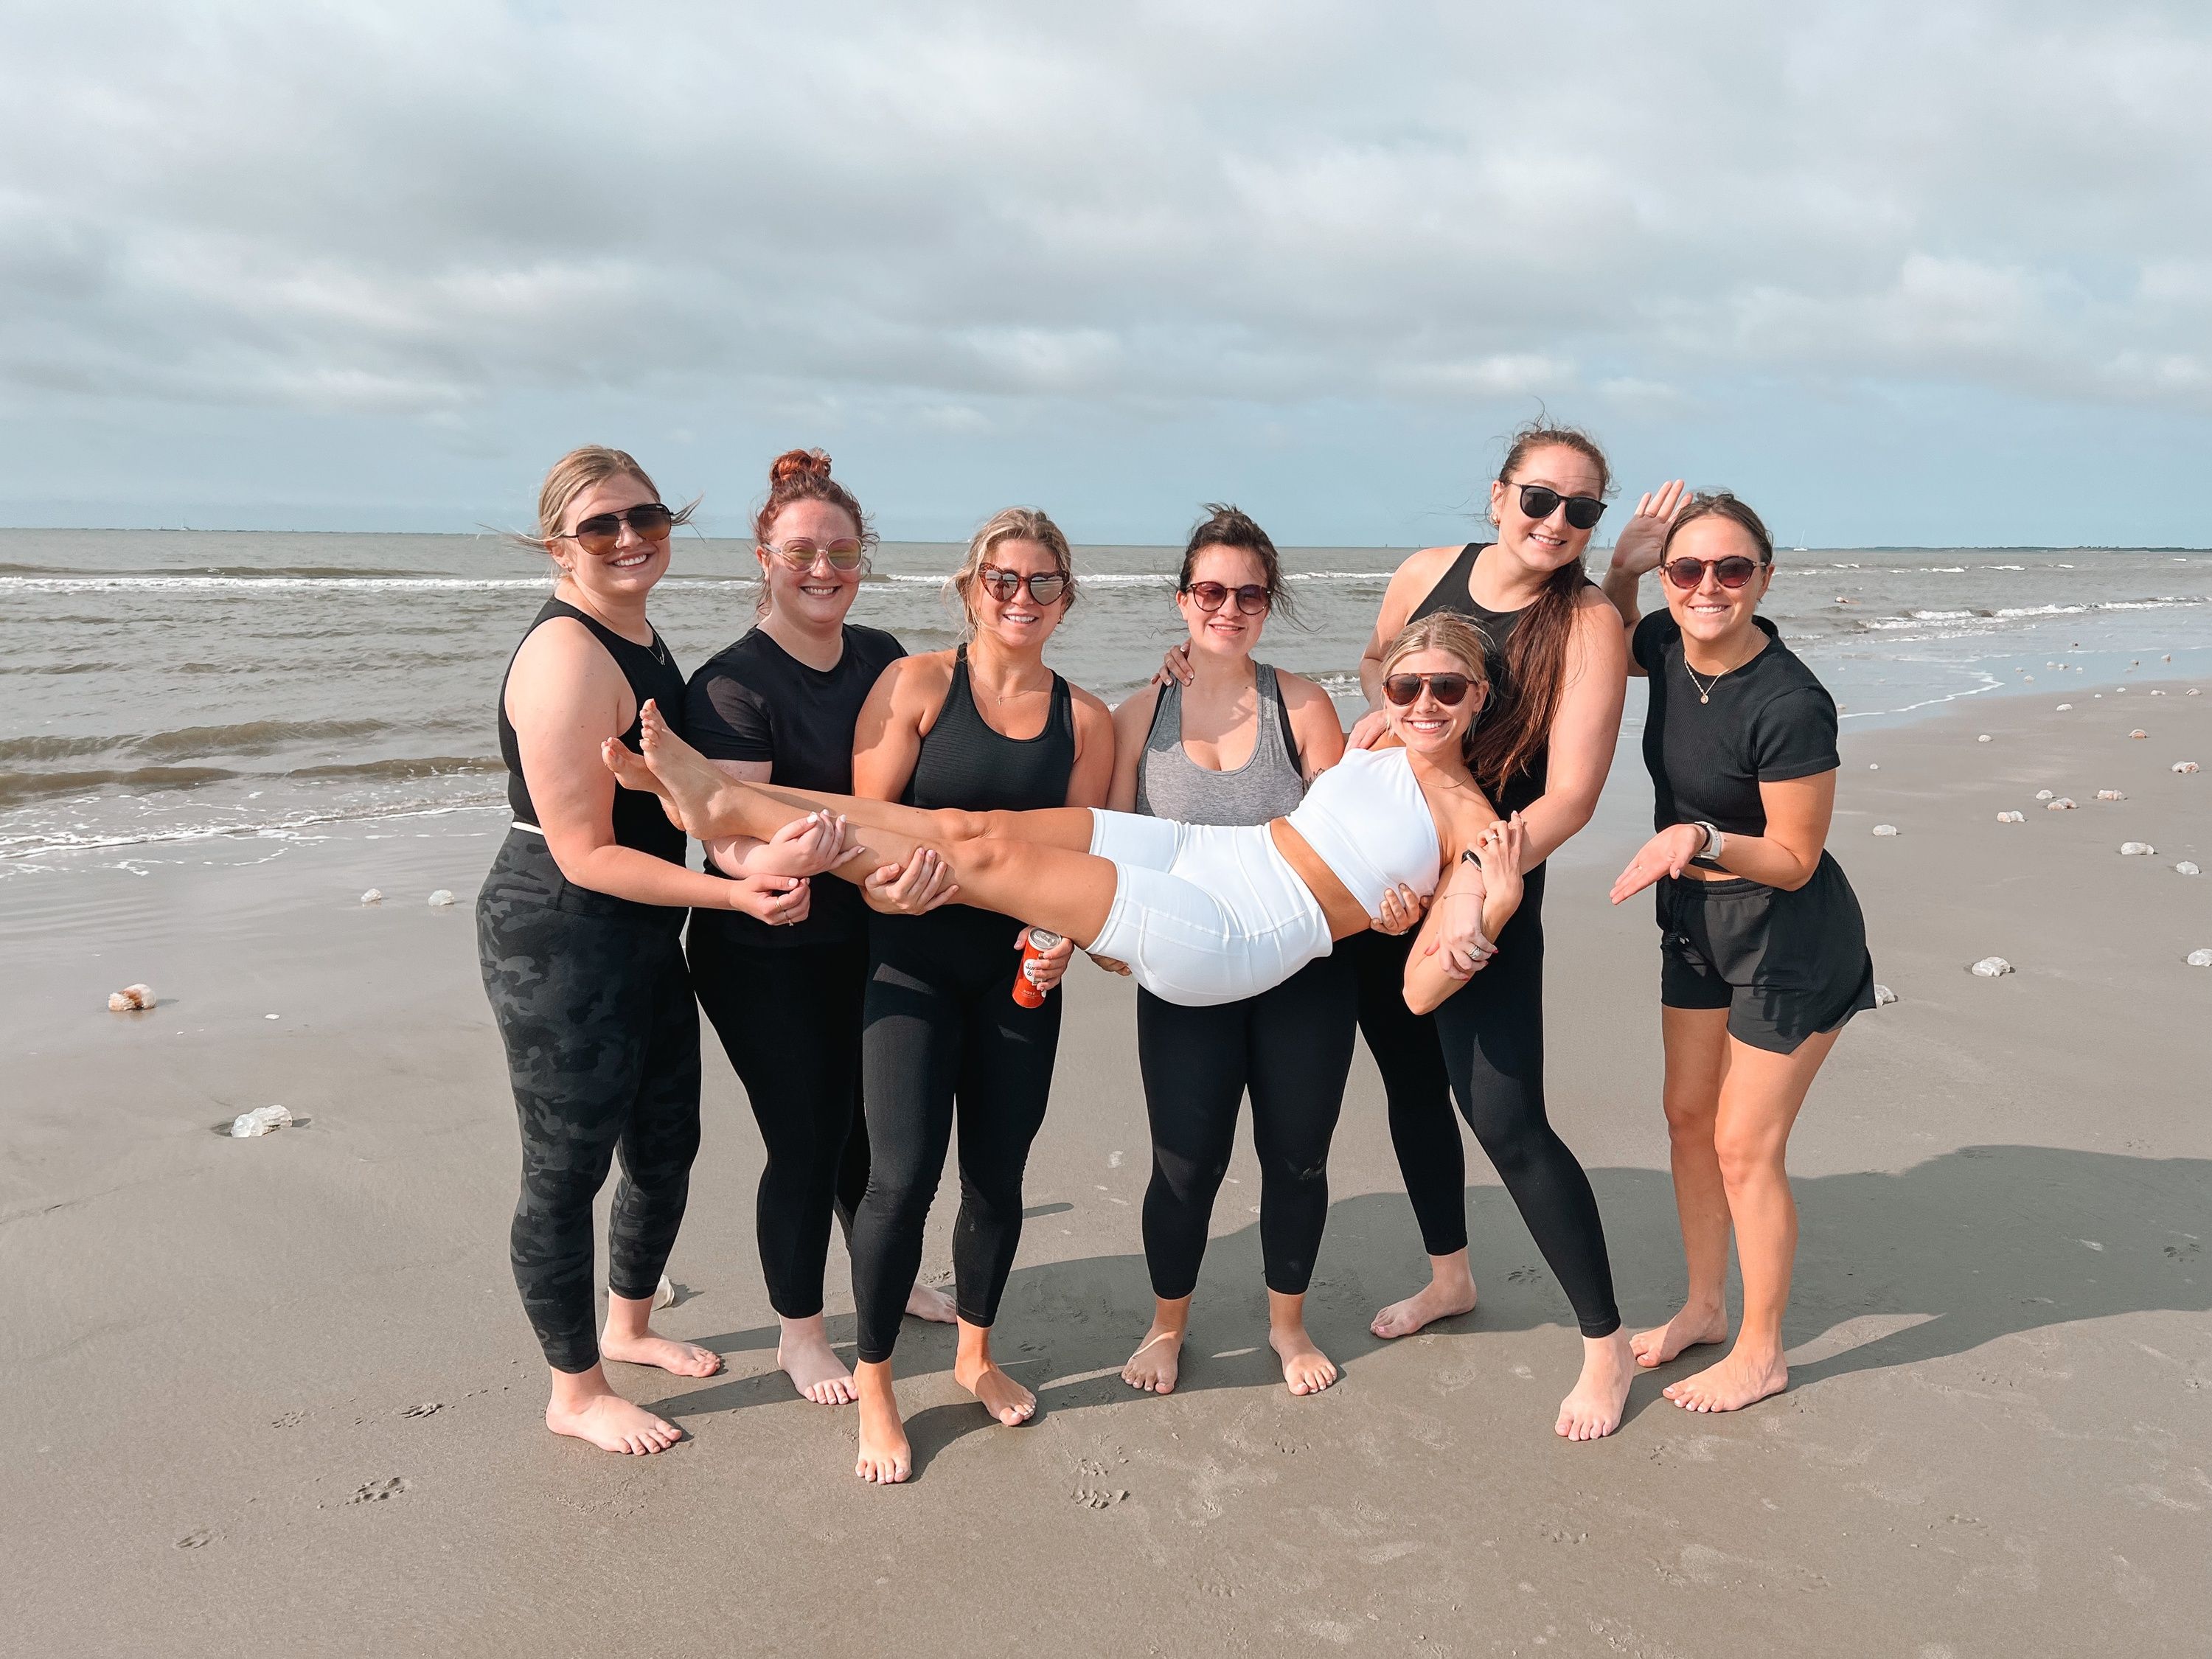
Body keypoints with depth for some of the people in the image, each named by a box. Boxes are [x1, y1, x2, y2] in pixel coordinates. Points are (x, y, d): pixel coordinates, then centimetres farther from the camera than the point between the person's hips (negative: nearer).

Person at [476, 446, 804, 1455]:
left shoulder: (643, 639, 9)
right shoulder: (566, 655, -21)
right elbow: (585, 854, -22)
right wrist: (734, 893, -23)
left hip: (645, 941, 10)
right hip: (559, 944, -9)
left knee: (667, 1148, 21)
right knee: (567, 1169, 7)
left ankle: (628, 1327, 45)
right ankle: (577, 1394, 27)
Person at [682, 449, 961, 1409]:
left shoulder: (883, 659, 3)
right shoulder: (731, 684, -17)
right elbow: (730, 835, -27)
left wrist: (922, 847, -20)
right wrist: (782, 858, -46)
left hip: (869, 939, 6)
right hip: (766, 959, -6)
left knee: (874, 1122, 20)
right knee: (805, 1143, 3)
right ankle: (798, 1330, 28)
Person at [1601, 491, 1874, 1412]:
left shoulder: (1792, 706, -29)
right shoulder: (1669, 645, -9)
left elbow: (1794, 860, -20)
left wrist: (1698, 839, -36)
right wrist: (1622, 567, -3)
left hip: (1791, 940, -8)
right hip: (1697, 921, 8)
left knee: (1744, 1148, 2)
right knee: (1688, 1118, 17)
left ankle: (1760, 1352, 23)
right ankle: (1703, 1308, 37)